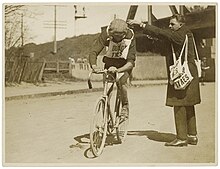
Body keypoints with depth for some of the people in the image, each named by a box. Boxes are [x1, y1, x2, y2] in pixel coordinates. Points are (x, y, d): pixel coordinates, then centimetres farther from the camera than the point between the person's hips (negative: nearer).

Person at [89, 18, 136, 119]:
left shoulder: (130, 37, -28)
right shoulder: (106, 35, -26)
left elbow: (131, 61, -33)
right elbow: (93, 52, -32)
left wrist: (118, 70, -51)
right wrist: (94, 66, -53)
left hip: (124, 64, -1)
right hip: (110, 62, 2)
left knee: (121, 82, -28)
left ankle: (125, 106, -4)